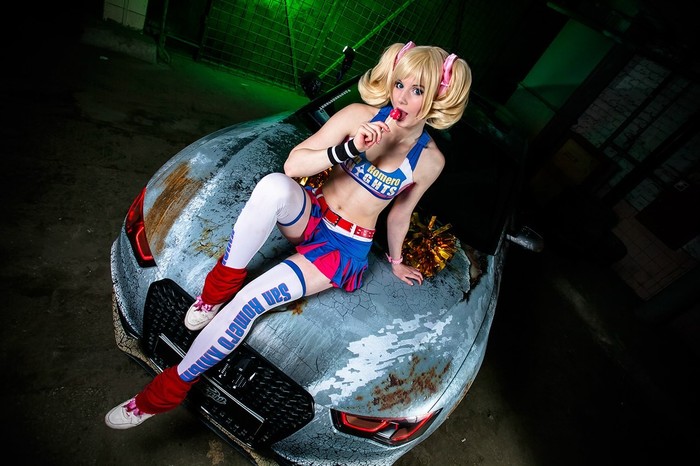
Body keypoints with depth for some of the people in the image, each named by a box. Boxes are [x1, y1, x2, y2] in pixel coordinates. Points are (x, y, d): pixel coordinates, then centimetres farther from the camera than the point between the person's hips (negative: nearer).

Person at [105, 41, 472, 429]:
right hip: (310, 215, 2)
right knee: (274, 185, -37)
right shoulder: (360, 116, -8)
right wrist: (347, 150, -30)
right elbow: (293, 164, -15)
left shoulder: (429, 160, -7)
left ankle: (167, 391, 0)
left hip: (343, 250, -2)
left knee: (250, 301, -22)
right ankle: (223, 282, -17)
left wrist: (395, 260, 22)